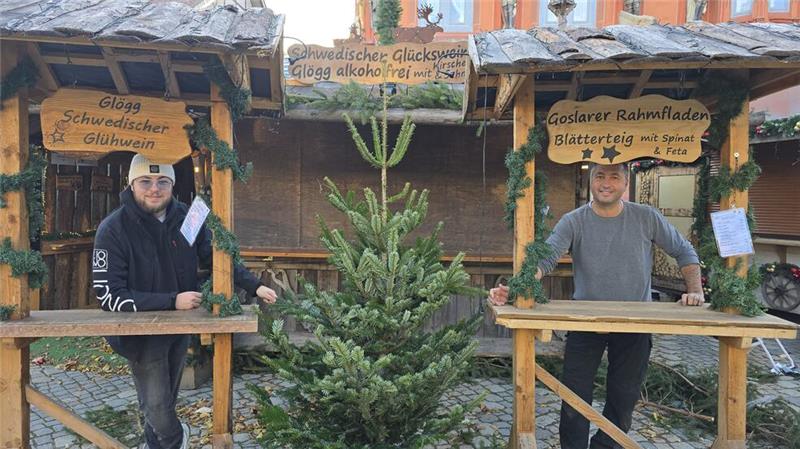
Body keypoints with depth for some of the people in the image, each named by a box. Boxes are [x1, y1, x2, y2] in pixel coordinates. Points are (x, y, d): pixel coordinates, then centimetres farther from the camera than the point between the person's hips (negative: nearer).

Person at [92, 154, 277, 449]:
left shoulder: (186, 218, -10)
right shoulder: (113, 230, -21)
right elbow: (109, 295, -24)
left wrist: (254, 286, -8)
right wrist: (172, 301, -28)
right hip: (141, 333, -4)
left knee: (168, 398, 22)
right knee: (156, 405, 5)